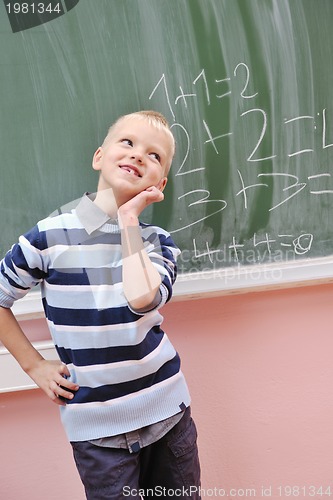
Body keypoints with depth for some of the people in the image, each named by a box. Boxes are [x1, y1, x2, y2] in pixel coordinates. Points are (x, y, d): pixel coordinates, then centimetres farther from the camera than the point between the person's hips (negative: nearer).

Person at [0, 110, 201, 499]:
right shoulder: (51, 235, -11)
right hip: (97, 429, -2)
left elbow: (142, 299, -25)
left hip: (168, 411, 3)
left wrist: (129, 218, -19)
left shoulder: (157, 241, -4)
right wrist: (36, 367, -2)